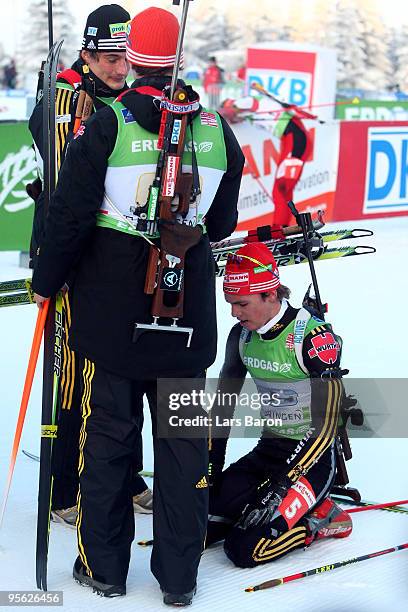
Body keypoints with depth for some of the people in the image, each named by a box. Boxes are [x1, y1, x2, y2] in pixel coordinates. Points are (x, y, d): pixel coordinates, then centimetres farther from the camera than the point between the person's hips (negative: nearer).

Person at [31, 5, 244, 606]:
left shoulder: (107, 126, -12)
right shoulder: (216, 129, -1)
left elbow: (70, 216, -10)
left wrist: (46, 281, 5)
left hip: (111, 313, -2)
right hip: (188, 318, 3)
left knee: (107, 433, 10)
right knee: (183, 439, 11)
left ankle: (103, 566, 19)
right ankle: (179, 576, 18)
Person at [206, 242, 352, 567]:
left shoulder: (314, 336, -20)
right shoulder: (242, 336, 1)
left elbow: (326, 425, -20)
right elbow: (224, 403, 13)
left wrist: (284, 482, -23)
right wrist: (212, 465, 6)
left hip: (311, 458, -7)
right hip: (266, 452, 7)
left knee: (245, 548, -20)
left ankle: (320, 518, 2)